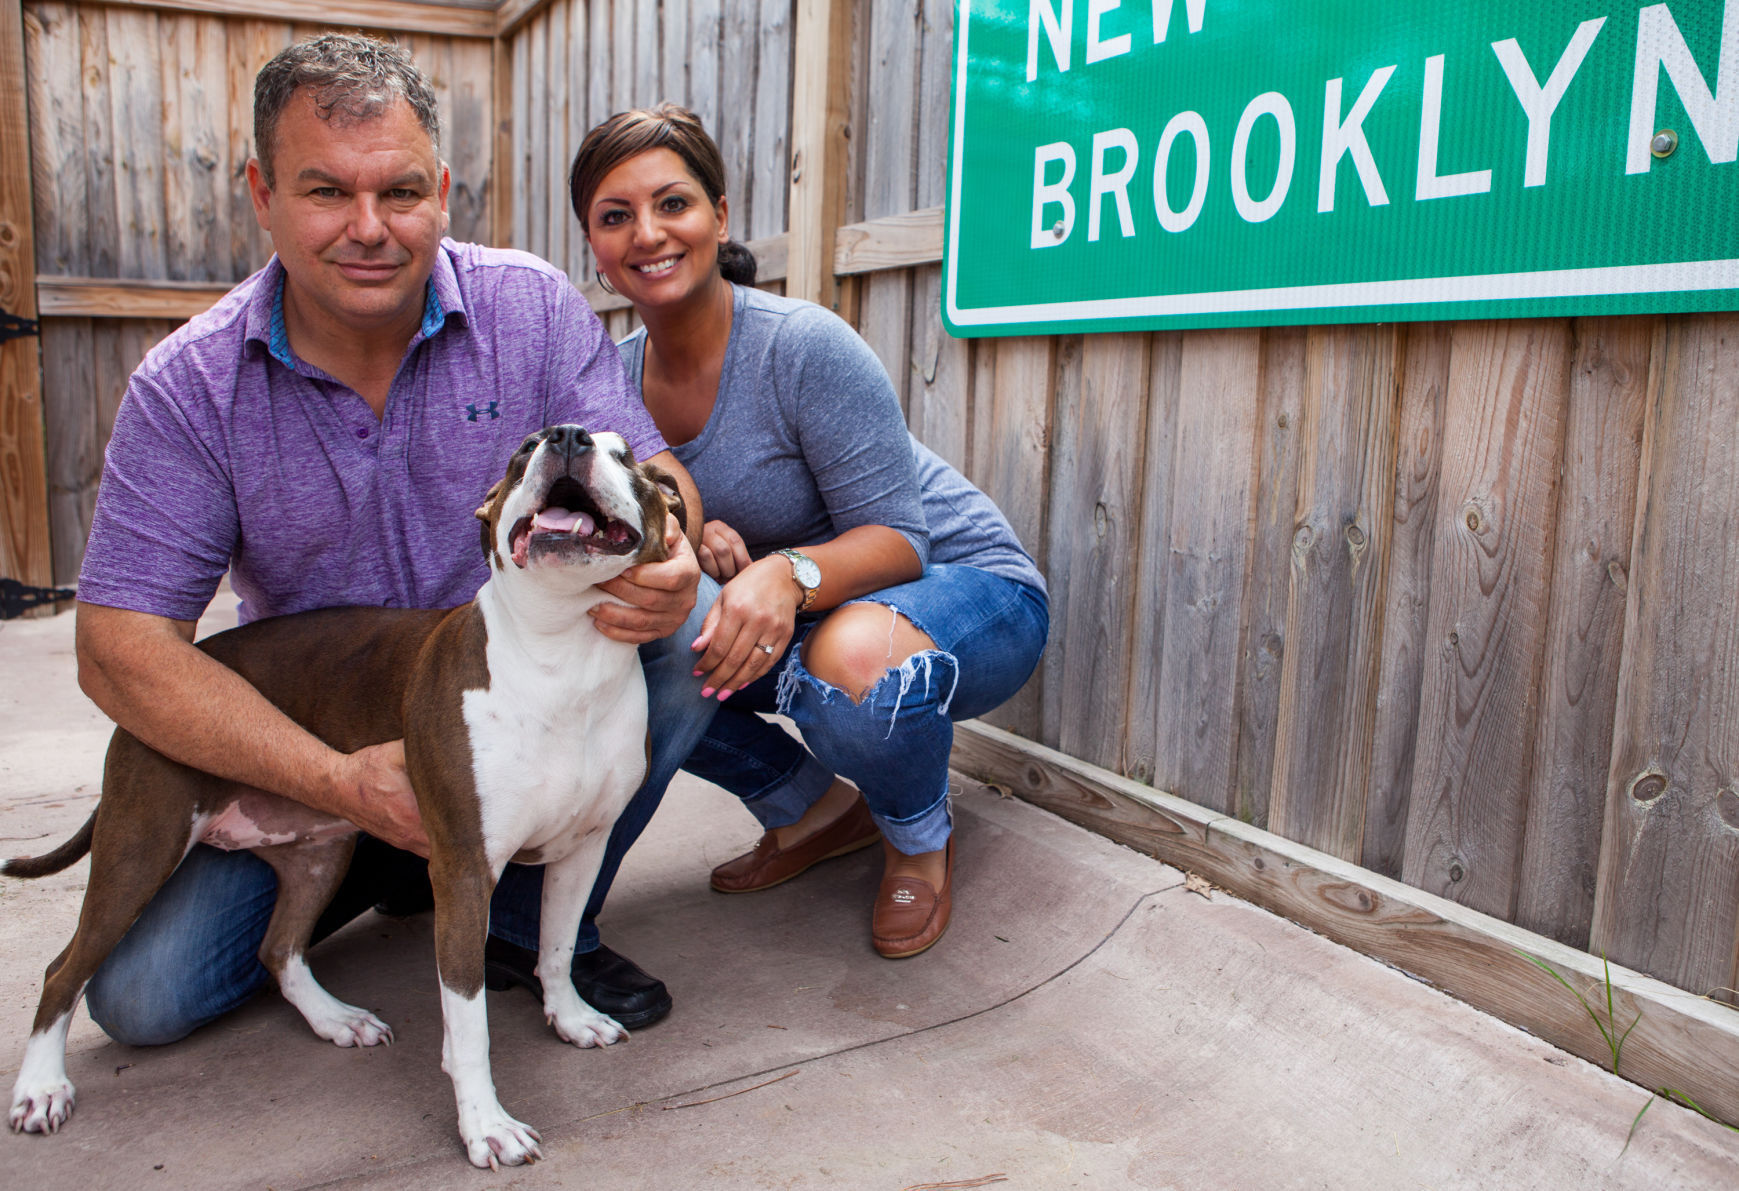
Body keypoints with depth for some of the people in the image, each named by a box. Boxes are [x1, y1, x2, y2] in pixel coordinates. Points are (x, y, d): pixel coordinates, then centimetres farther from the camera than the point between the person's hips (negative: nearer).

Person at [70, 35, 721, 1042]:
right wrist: (345, 782, -29)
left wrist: (665, 564, -41)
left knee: (689, 617, -26)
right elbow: (123, 646, -16)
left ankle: (533, 921, -7)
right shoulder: (188, 390, -13)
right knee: (144, 996, -11)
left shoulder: (533, 307, -11)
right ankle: (396, 860, 16)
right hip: (312, 741, 0)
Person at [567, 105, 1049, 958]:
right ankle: (819, 809, 10)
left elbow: (896, 536, -24)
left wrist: (790, 573, -43)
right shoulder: (621, 373, -4)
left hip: (971, 590, -6)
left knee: (854, 657, -40)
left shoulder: (803, 346, -24)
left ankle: (921, 844, -3)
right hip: (799, 622, 7)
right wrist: (681, 540, -23)